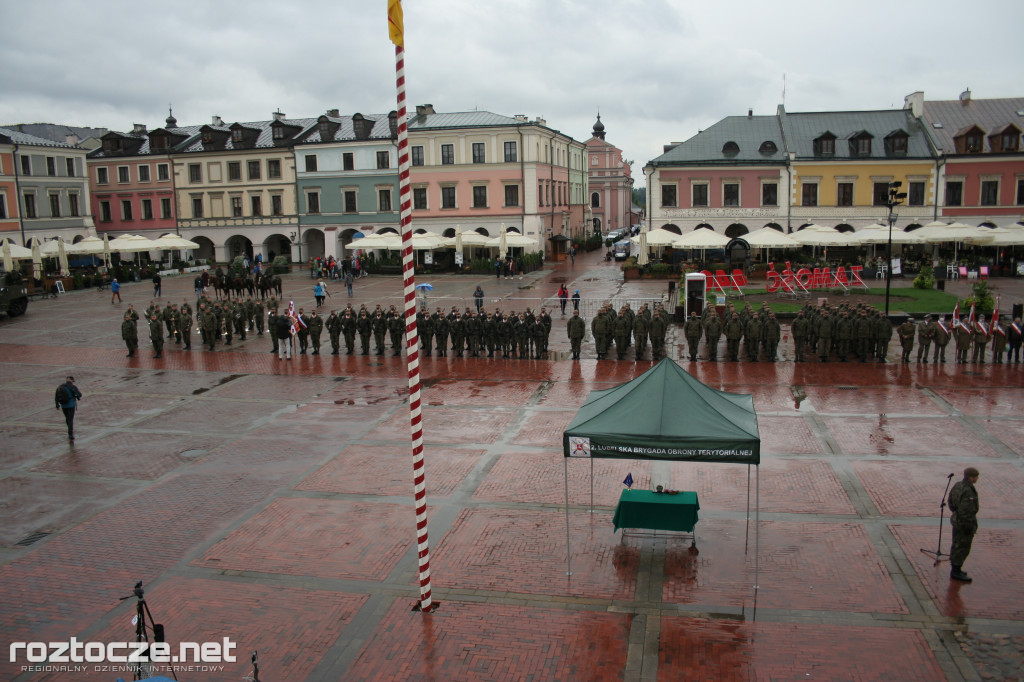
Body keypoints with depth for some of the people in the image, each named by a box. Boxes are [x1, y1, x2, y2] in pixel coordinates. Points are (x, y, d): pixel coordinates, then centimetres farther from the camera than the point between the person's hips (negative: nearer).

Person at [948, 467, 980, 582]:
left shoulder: (958, 485, 2)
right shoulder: (968, 492, -27)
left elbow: (951, 502, 13)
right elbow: (966, 511, -27)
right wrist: (968, 526, -20)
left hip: (956, 519, 10)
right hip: (965, 522, -10)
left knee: (957, 545, 19)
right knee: (963, 547, 1)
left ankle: (955, 569, 30)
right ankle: (956, 572, 9)